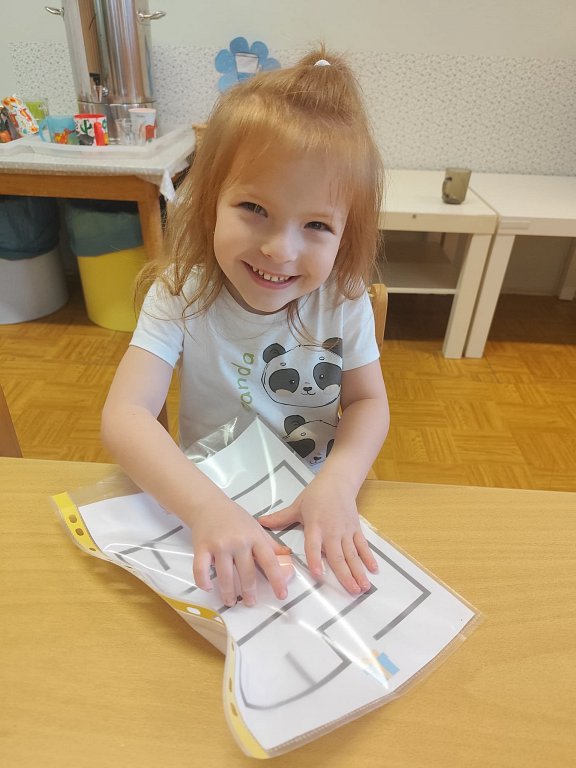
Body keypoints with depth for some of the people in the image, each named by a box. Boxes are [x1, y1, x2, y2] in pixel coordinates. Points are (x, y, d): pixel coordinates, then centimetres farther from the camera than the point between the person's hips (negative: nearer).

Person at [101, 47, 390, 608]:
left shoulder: (344, 300, -12)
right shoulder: (181, 295, -17)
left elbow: (368, 401, -6)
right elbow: (125, 416, -24)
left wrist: (338, 481, -25)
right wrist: (205, 506, -40)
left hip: (317, 502, 2)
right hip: (204, 500, -1)